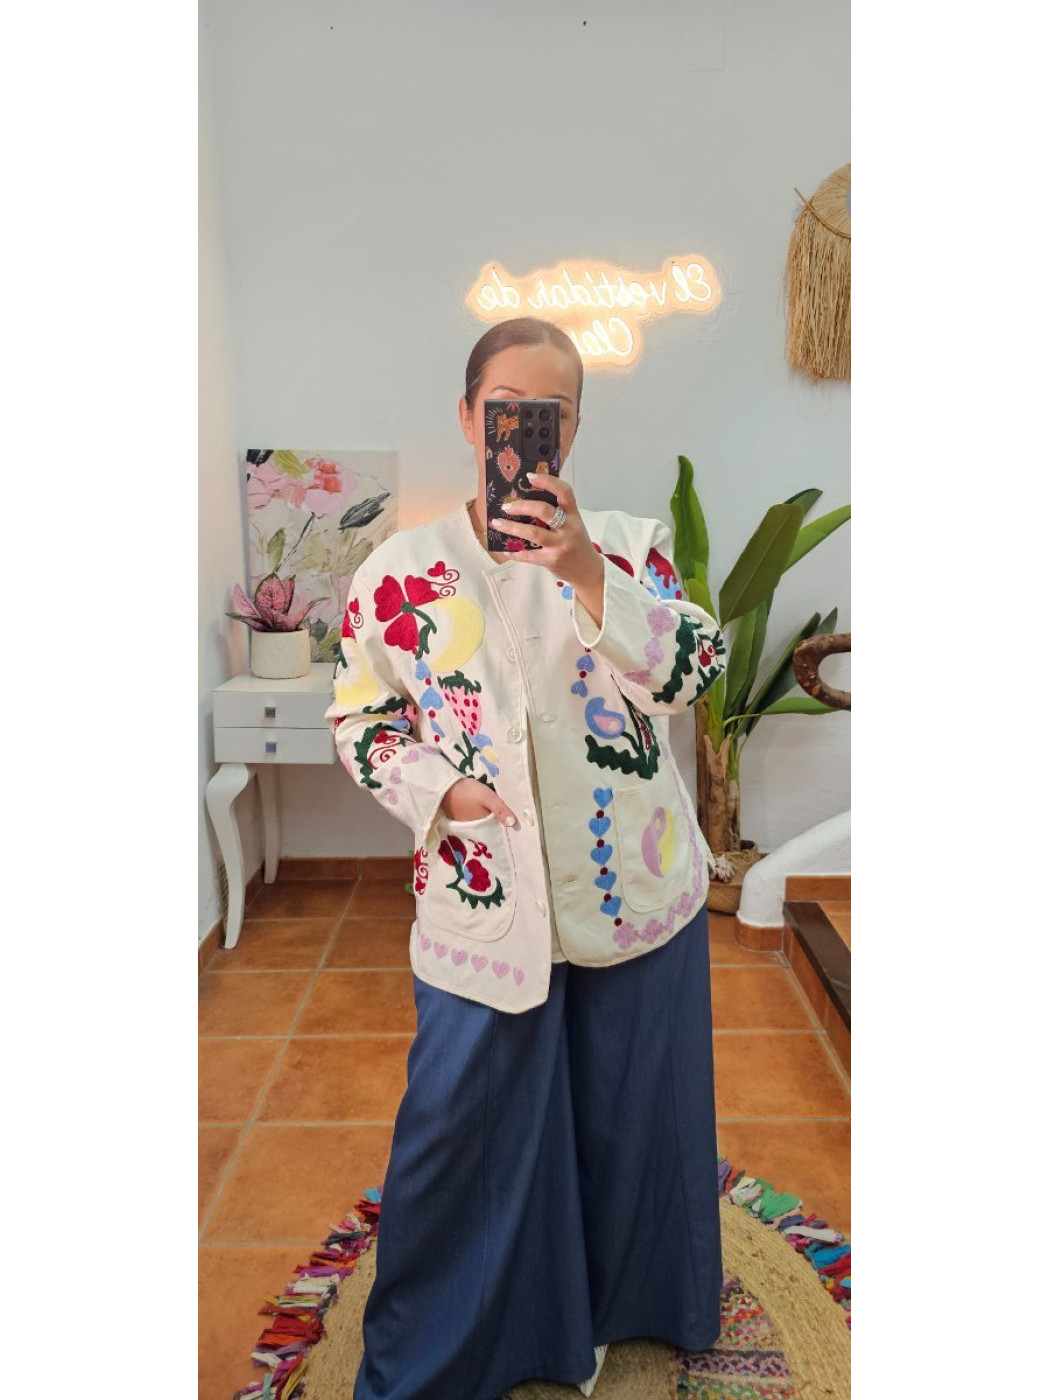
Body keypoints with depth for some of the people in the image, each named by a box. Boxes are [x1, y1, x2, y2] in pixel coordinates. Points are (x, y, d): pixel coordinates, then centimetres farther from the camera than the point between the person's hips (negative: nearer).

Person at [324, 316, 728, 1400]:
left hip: (636, 893, 2)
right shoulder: (402, 570, -3)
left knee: (631, 1116, 20)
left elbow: (685, 676, -15)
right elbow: (360, 717, 4)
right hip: (485, 901, -1)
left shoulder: (629, 545, -2)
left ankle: (616, 1309, 50)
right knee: (463, 1128, 12)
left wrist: (586, 573, -28)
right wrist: (439, 788, -13)